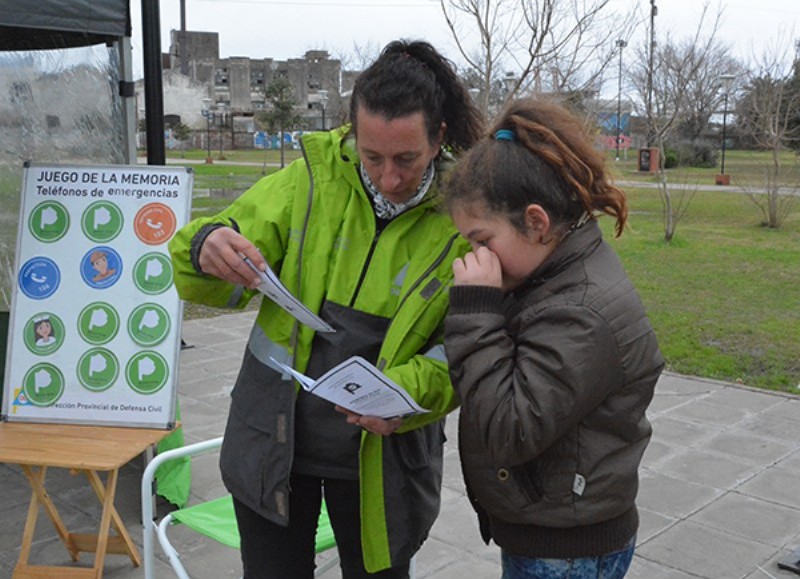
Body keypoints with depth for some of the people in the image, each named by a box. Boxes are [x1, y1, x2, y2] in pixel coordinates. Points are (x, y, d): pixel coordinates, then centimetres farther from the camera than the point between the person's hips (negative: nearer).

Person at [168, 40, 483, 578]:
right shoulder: (313, 179, -9)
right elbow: (218, 286, -7)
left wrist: (401, 391, -33)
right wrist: (206, 250, -31)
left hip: (380, 457, -1)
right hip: (274, 442, 2)